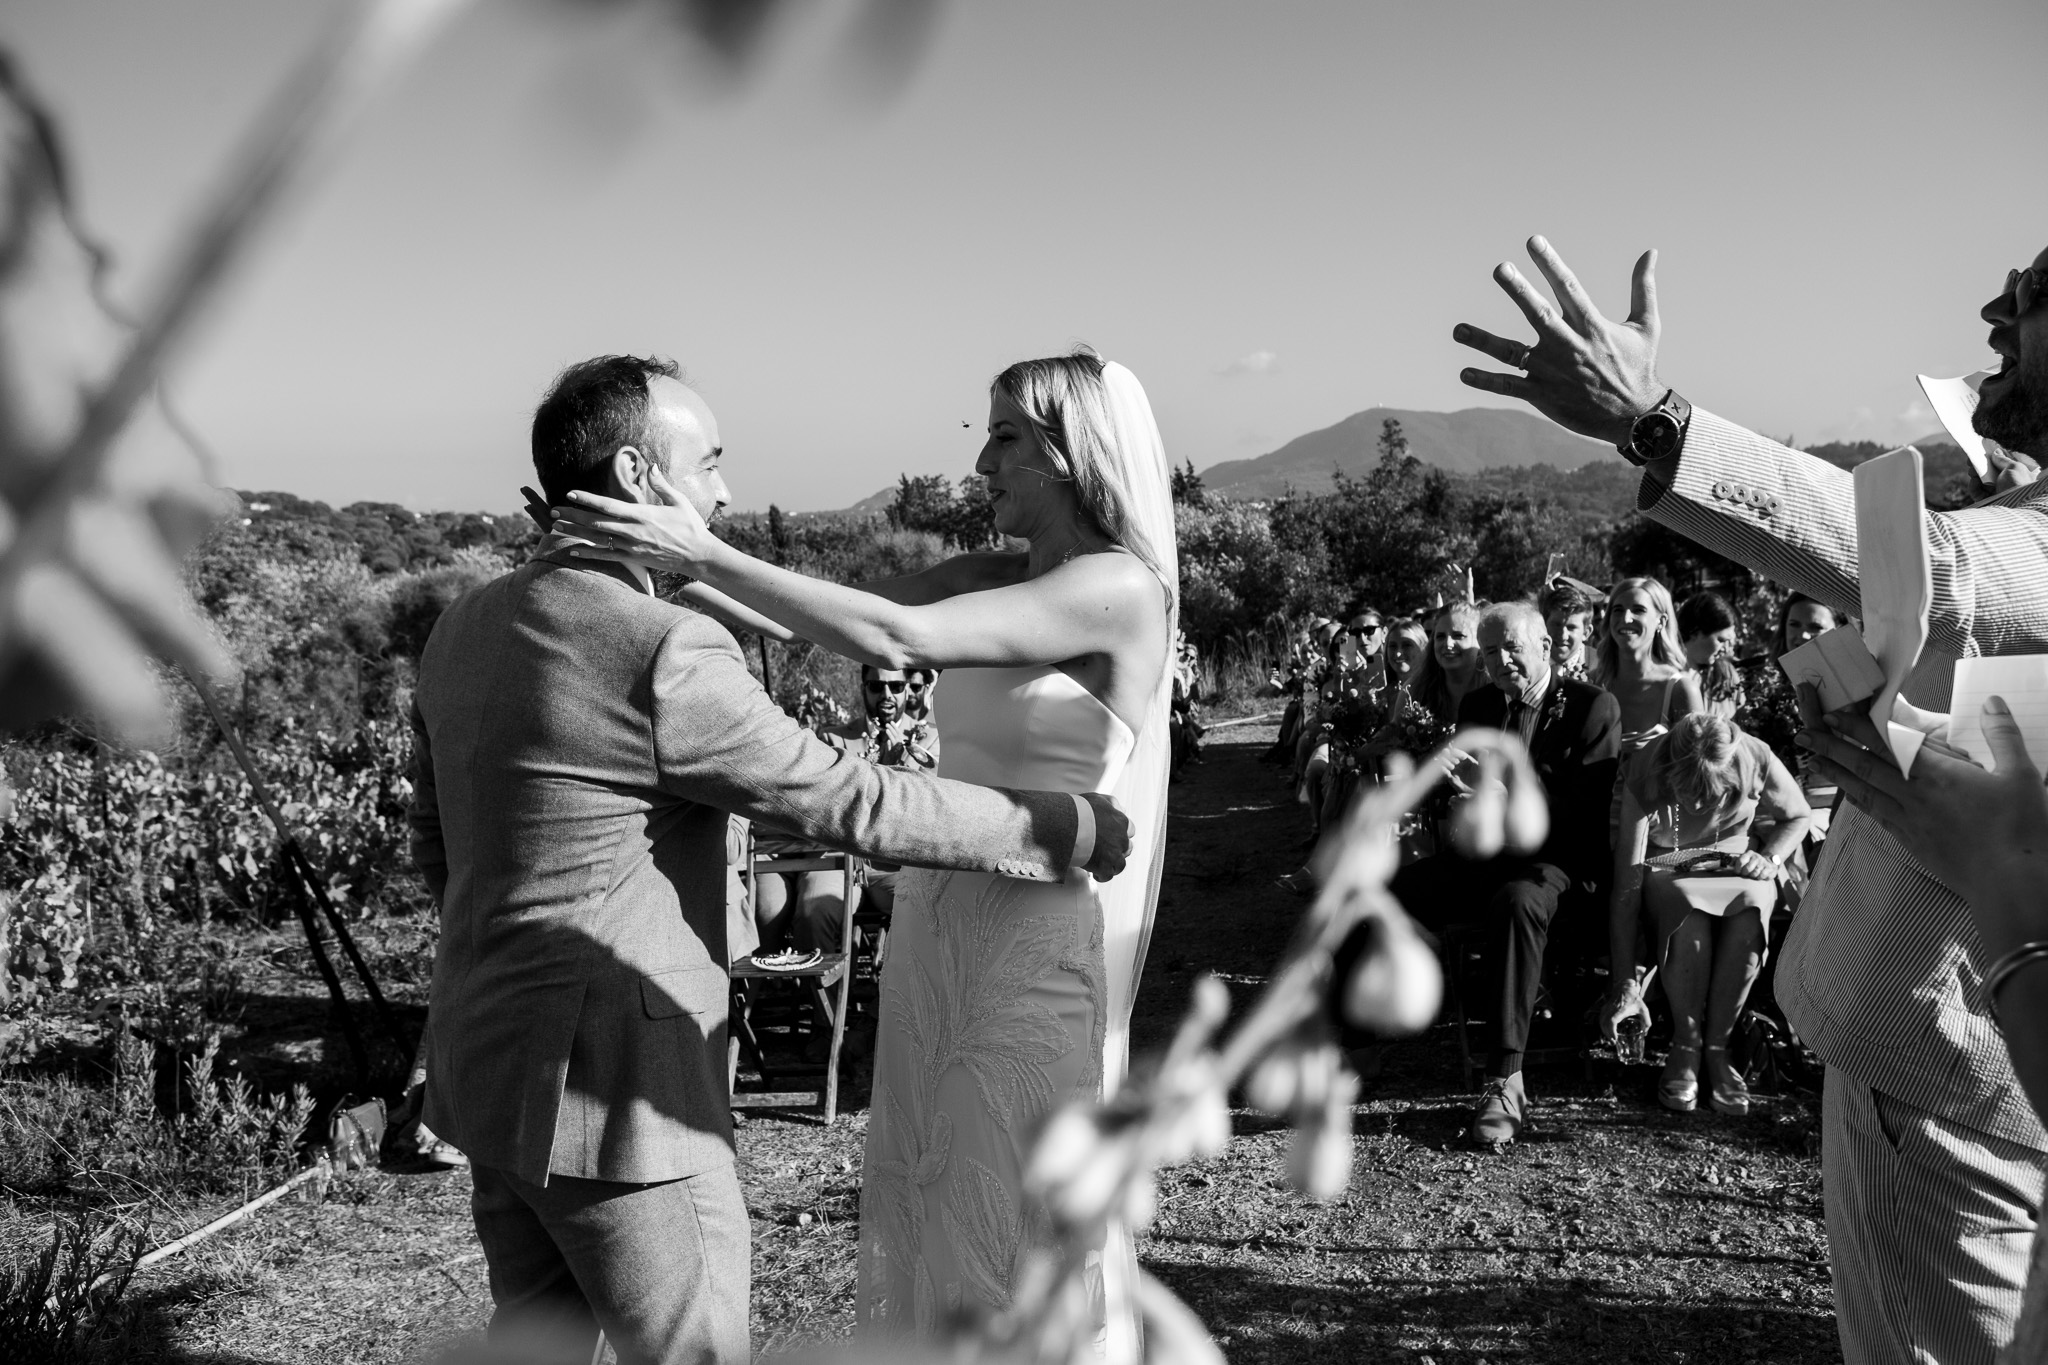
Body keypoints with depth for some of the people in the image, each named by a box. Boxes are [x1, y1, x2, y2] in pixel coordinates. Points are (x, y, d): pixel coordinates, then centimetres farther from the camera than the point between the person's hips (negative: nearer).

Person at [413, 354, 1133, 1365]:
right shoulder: (663, 653, -23)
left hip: (494, 1062, 9)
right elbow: (850, 804, -19)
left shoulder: (463, 629, 4)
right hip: (613, 1087, -9)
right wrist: (1064, 828, -7)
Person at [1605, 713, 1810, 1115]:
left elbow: (1797, 816, 4)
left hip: (1734, 861, 2)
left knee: (1748, 915, -34)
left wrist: (1770, 859, -17)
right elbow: (1626, 887, -29)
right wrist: (1625, 984, -32)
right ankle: (1686, 1045, -16)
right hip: (1665, 866, -2)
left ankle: (1716, 1047, -16)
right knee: (1689, 915, -37)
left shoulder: (1757, 761, -22)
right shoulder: (1643, 777, -29)